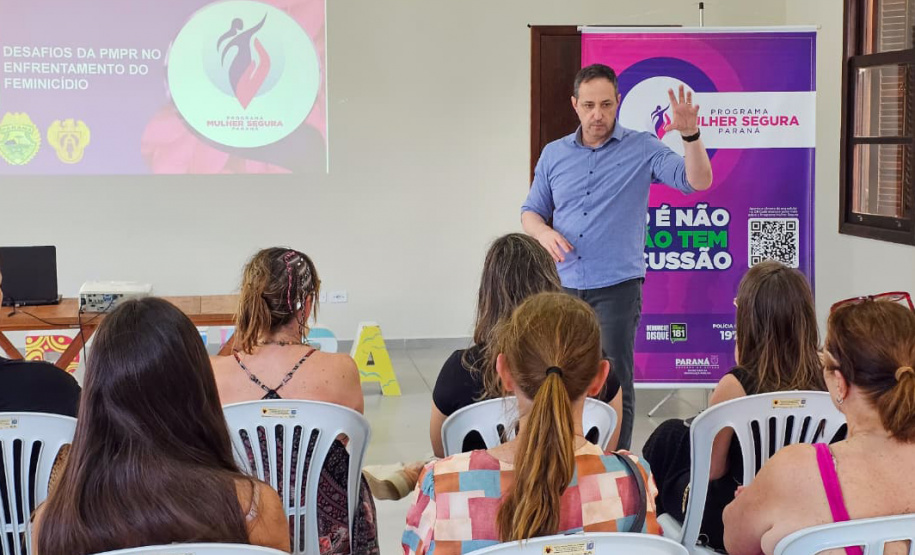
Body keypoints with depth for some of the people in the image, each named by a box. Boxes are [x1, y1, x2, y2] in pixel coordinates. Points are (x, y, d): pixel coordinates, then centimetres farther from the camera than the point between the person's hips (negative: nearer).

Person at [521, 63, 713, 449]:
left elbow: (698, 182, -11)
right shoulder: (554, 155, 9)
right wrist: (544, 232, -8)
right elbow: (531, 212, 14)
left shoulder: (642, 150, -2)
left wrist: (690, 135, -27)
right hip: (562, 285, 4)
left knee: (614, 381, -5)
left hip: (617, 286, -4)